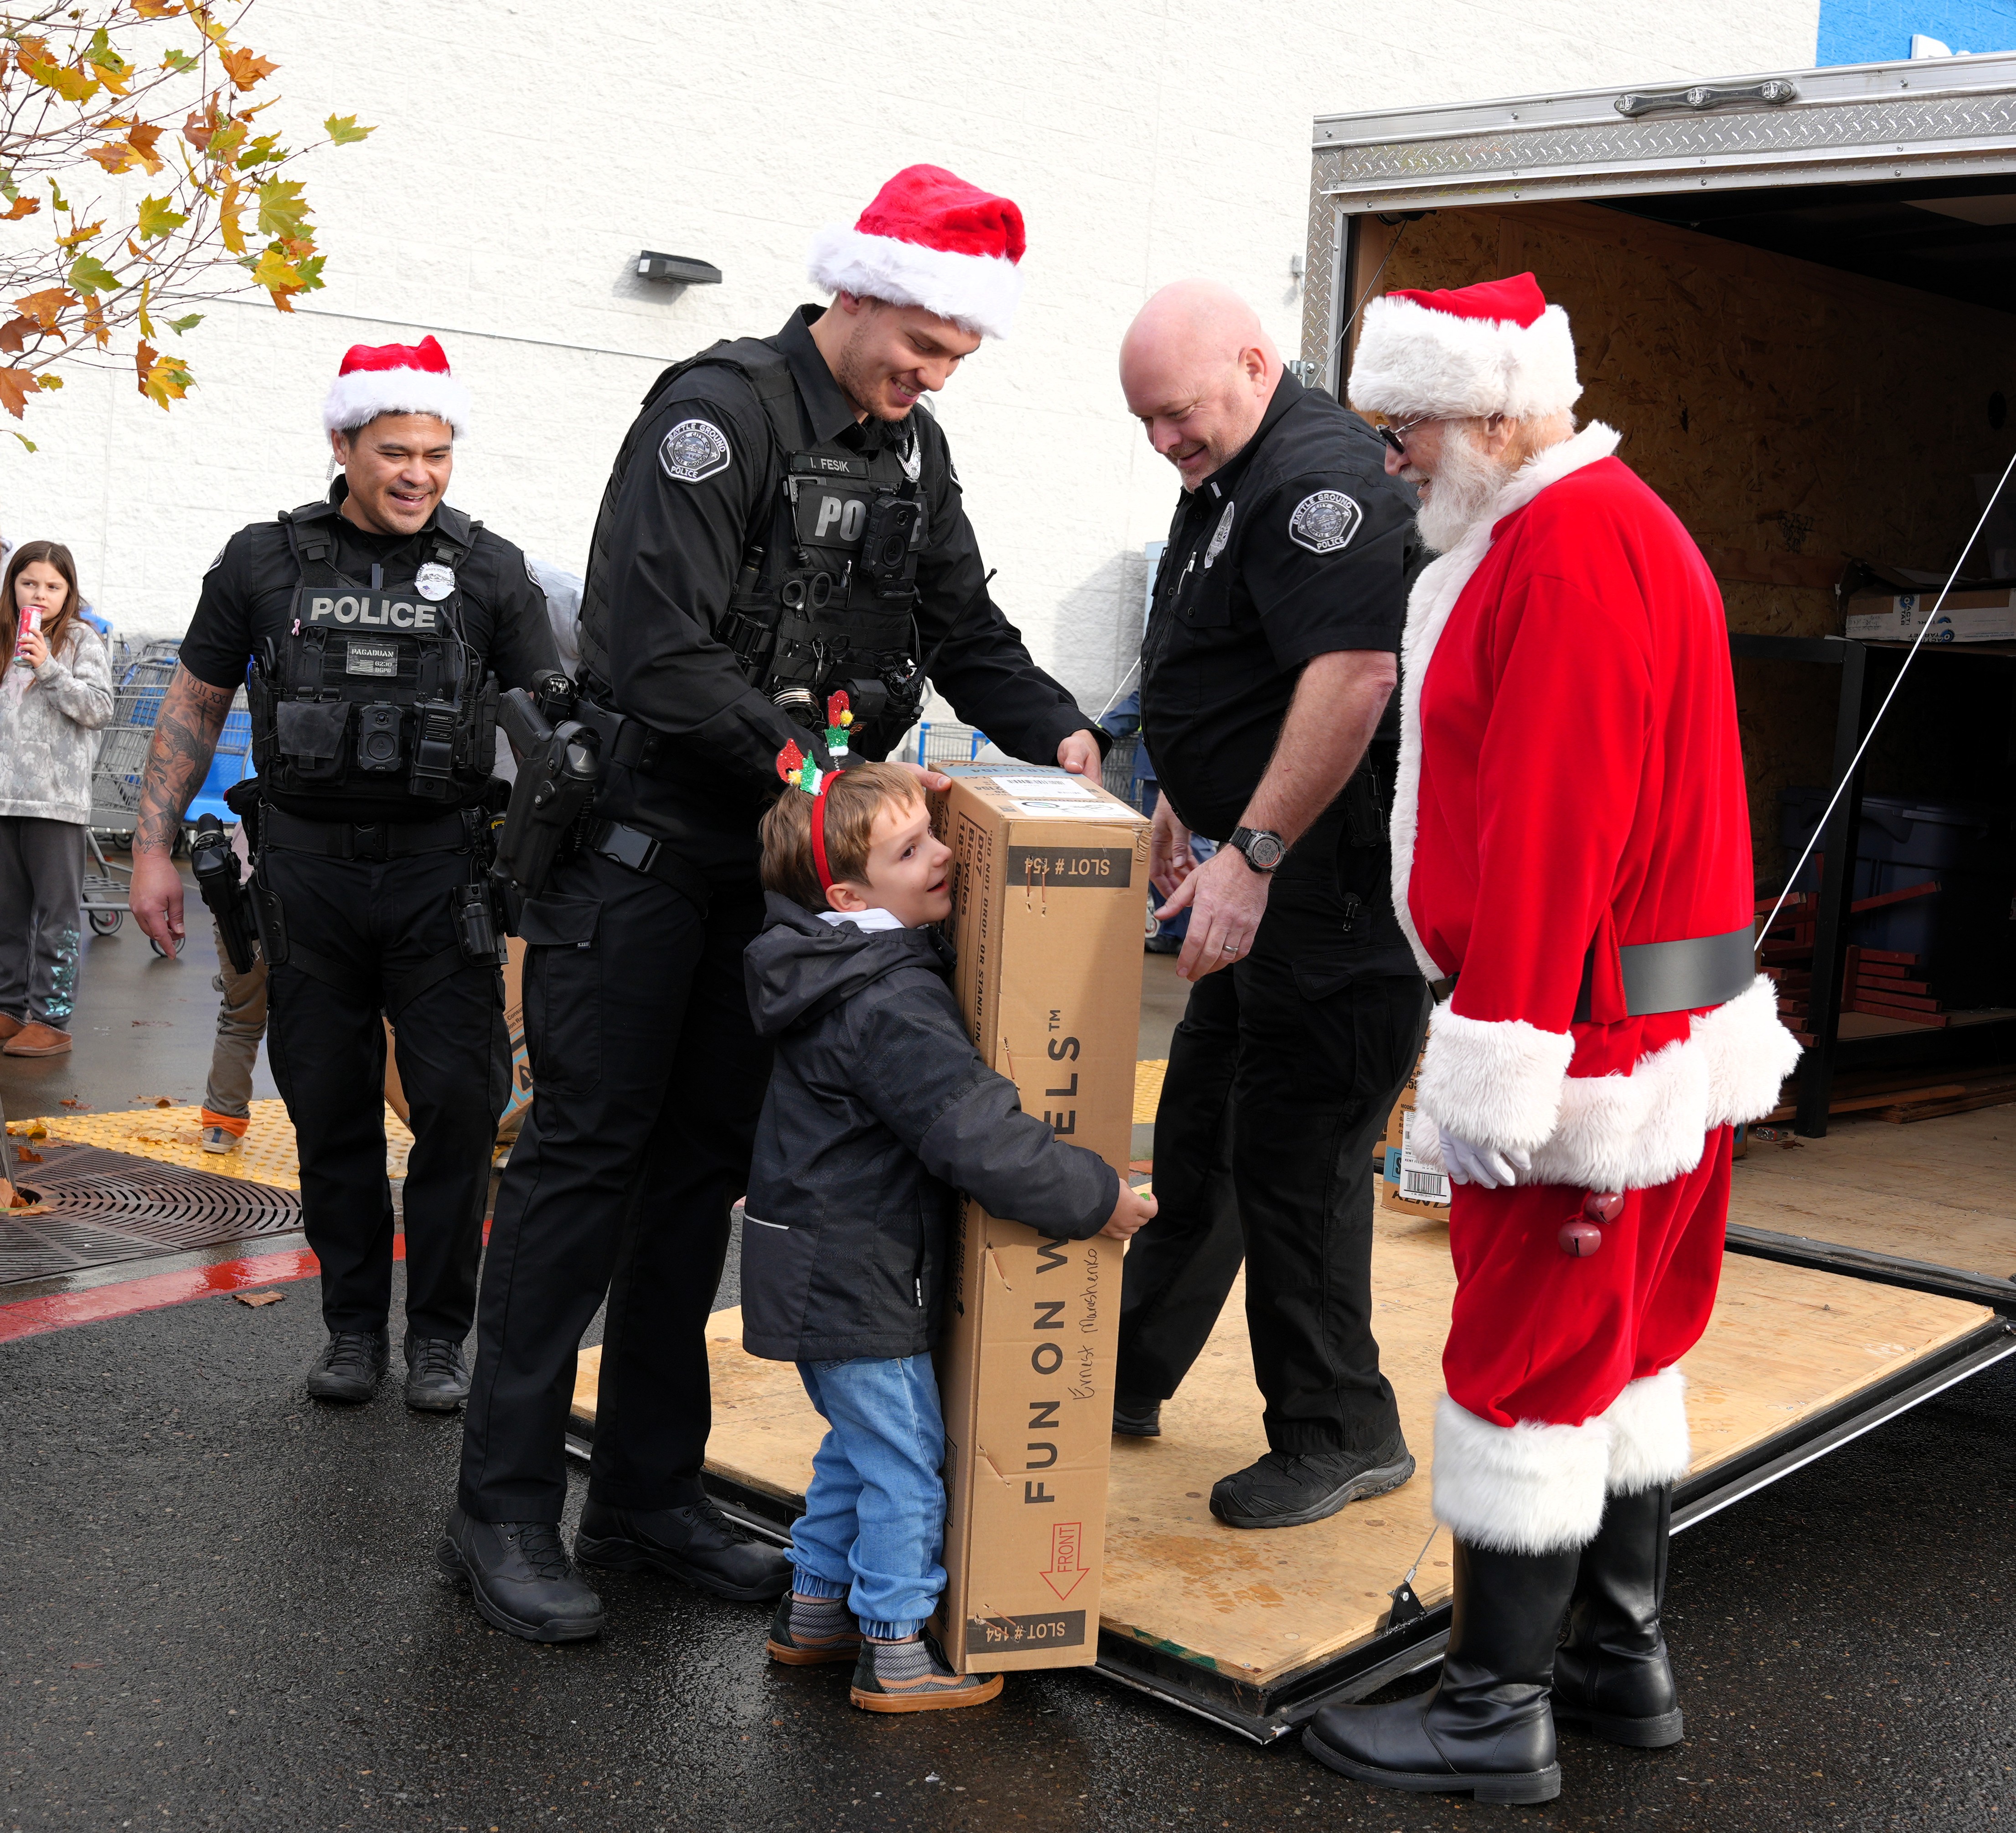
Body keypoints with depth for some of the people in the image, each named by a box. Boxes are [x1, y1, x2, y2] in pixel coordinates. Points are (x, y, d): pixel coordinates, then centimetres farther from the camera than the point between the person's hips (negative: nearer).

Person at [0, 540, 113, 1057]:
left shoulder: (82, 640, 0)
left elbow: (100, 709, -9)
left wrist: (50, 670, -16)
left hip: (57, 800, -5)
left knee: (56, 914, -2)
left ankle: (51, 1018, 1)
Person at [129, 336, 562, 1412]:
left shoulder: (490, 571, 4)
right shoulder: (263, 563, 5)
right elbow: (194, 707, 11)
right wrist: (153, 849, 6)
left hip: (440, 872, -1)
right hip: (308, 869, 1)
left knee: (459, 1101, -4)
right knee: (330, 1110, 7)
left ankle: (438, 1334, 9)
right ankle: (353, 1324, 20)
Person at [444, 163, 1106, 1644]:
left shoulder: (912, 450, 9)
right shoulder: (718, 413, -15)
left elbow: (966, 630, 12)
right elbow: (661, 660, -24)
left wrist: (1058, 732, -6)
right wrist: (807, 751, -29)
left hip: (781, 852, 7)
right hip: (647, 837, -7)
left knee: (706, 1162, 10)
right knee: (587, 1154, -3)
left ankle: (651, 1492, 20)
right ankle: (506, 1507, 7)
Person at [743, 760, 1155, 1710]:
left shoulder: (843, 969, 7)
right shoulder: (891, 1005, -25)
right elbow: (977, 1135, -30)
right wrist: (1093, 1196, -19)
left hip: (820, 1265, 10)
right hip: (857, 1278, -10)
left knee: (860, 1441, 24)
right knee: (905, 1459, 3)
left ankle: (814, 1607, 35)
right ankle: (896, 1654, 15)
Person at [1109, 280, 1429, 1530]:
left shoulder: (1319, 476, -17)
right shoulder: (1227, 480, 16)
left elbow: (1353, 675, -28)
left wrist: (1251, 854, -29)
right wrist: (1184, 810, 29)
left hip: (1337, 875, -11)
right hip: (1268, 873, 11)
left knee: (1295, 1156, -4)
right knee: (1201, 1131, 18)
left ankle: (1341, 1438, 12)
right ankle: (1128, 1378, 32)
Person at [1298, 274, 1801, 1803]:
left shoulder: (1569, 551, -17)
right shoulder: (1609, 525, 16)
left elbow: (1550, 833, -24)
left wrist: (1506, 1072, -24)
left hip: (1585, 1037, -11)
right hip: (1666, 1038, 11)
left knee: (1528, 1368, -2)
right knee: (1624, 1350, 17)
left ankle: (1497, 1715, 10)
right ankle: (1622, 1660, 30)